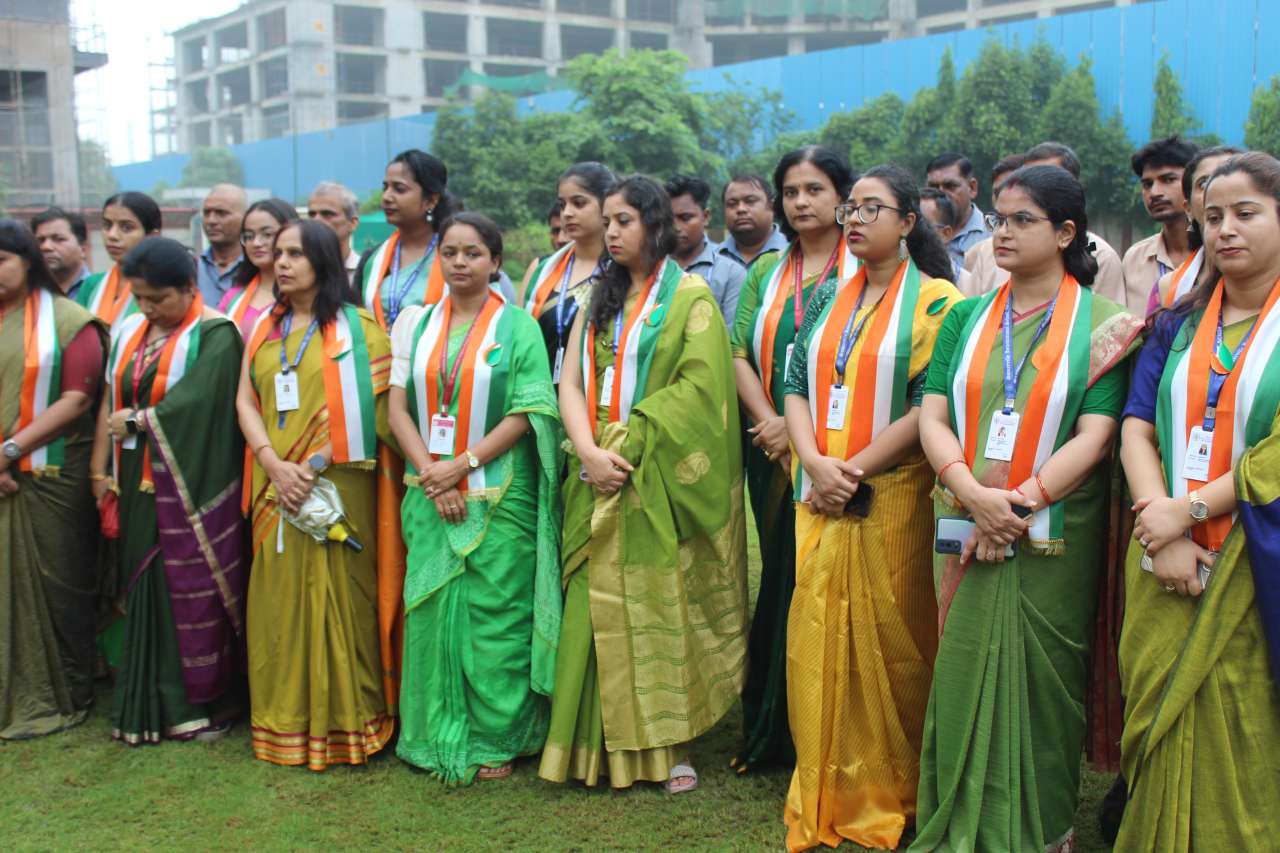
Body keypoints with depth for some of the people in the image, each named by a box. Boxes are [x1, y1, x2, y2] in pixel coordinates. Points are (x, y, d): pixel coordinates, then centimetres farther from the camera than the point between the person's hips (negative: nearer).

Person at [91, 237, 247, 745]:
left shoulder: (215, 334, -8)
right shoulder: (129, 332, 13)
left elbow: (197, 399, -21)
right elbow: (110, 402, 13)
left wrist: (137, 421, -10)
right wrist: (99, 469, 8)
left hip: (192, 489, -6)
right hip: (140, 488, 6)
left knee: (194, 592, -1)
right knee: (145, 593, 7)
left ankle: (204, 704, 10)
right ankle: (148, 706, 17)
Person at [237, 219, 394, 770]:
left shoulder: (357, 327, 0)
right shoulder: (266, 327, 15)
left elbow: (364, 408, -9)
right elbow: (245, 401, 8)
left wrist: (314, 465, -16)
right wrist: (274, 464, -8)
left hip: (336, 486, -5)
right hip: (275, 488, 5)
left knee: (336, 596, -2)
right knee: (278, 599, 7)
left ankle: (344, 721, 9)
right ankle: (284, 722, 18)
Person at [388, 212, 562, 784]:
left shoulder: (518, 326, 0)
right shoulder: (415, 323, 9)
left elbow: (526, 414, -7)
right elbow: (397, 406, 3)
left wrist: (462, 465, -14)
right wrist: (430, 474, -10)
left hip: (499, 496, -3)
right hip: (429, 494, 3)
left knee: (495, 616, 0)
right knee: (431, 612, 5)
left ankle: (496, 739, 13)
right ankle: (437, 737, 18)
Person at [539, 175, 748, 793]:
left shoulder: (691, 297, 0)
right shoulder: (598, 300, 15)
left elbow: (697, 385, -11)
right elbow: (571, 382, 7)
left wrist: (629, 442, -16)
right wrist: (589, 450, -10)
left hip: (659, 480, -5)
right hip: (598, 478, 5)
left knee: (661, 602, -2)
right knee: (600, 605, 3)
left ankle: (669, 746, 8)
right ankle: (609, 743, 11)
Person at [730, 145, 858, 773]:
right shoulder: (766, 272, 15)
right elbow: (740, 355, 7)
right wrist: (771, 422, -9)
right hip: (773, 455, 4)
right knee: (778, 578, 10)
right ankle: (769, 733, 20)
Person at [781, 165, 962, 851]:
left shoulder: (936, 301, -3)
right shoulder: (827, 298, 13)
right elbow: (796, 384, 7)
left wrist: (854, 469, -13)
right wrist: (816, 464, -9)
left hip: (892, 499, -4)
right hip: (820, 499, 5)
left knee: (887, 641, 2)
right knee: (817, 638, 6)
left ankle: (889, 797, 19)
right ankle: (823, 795, 19)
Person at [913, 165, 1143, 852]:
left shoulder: (1102, 323, -1)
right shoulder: (967, 318, 9)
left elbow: (1095, 434, -10)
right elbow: (932, 417, 1)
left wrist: (1020, 501, -19)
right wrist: (973, 493, -16)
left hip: (1054, 538, -3)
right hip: (968, 534, 3)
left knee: (1039, 684, 5)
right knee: (962, 677, 6)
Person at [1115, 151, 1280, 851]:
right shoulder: (1178, 325, 12)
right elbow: (1136, 428, 3)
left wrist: (1188, 511, -14)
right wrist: (1161, 524, -12)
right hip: (1166, 560, 4)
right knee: (1162, 721, 8)